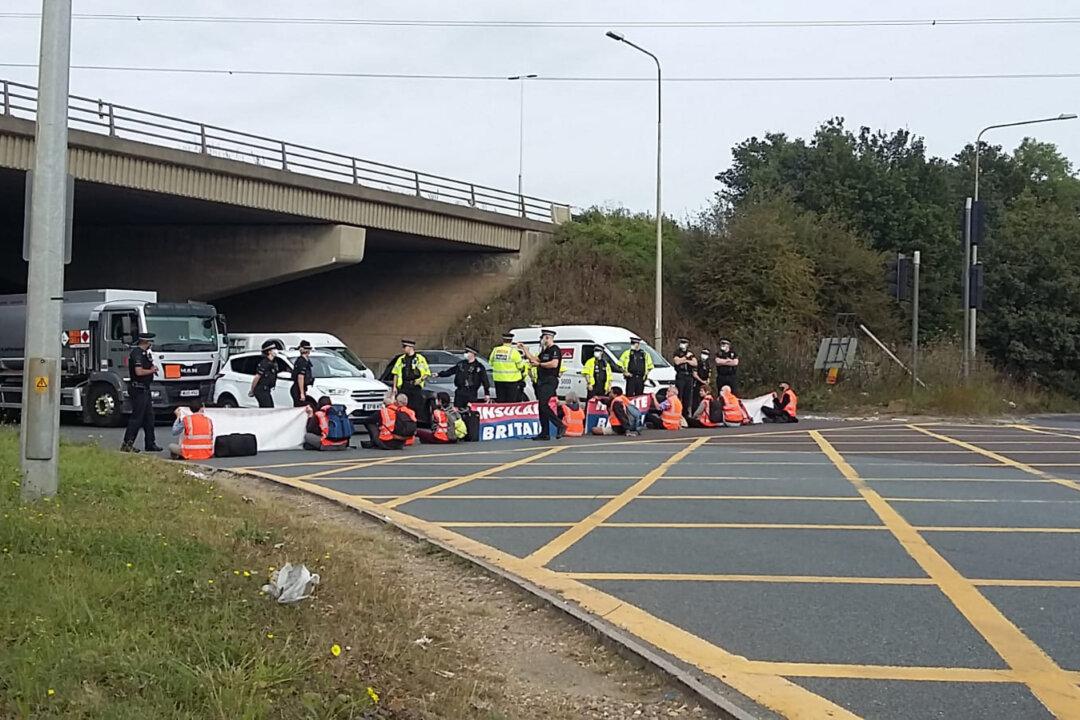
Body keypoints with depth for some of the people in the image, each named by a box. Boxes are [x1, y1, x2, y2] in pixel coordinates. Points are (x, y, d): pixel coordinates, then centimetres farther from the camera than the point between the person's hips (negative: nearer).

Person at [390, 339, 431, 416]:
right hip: (403, 387, 3)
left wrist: (421, 379, -13)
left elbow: (427, 373, 4)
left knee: (417, 408, -4)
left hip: (416, 386, -3)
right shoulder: (401, 359, 15)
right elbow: (396, 374, 18)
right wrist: (394, 387, 11)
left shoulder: (420, 359, 3)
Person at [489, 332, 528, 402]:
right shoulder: (513, 351, -12)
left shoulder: (495, 350, 2)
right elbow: (521, 365, -9)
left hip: (498, 380, 4)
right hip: (511, 380, -4)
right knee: (511, 402, 0)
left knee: (500, 401, 10)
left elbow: (490, 363, 11)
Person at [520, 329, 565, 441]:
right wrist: (524, 349, 25)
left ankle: (560, 426, -14)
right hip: (542, 381, 10)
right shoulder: (545, 351, 22)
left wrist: (539, 364, -14)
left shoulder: (554, 350, -9)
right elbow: (535, 359, 24)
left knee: (543, 405, -19)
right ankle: (545, 433, 10)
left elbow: (554, 364, -22)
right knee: (541, 406, 7)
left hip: (550, 381, -10)